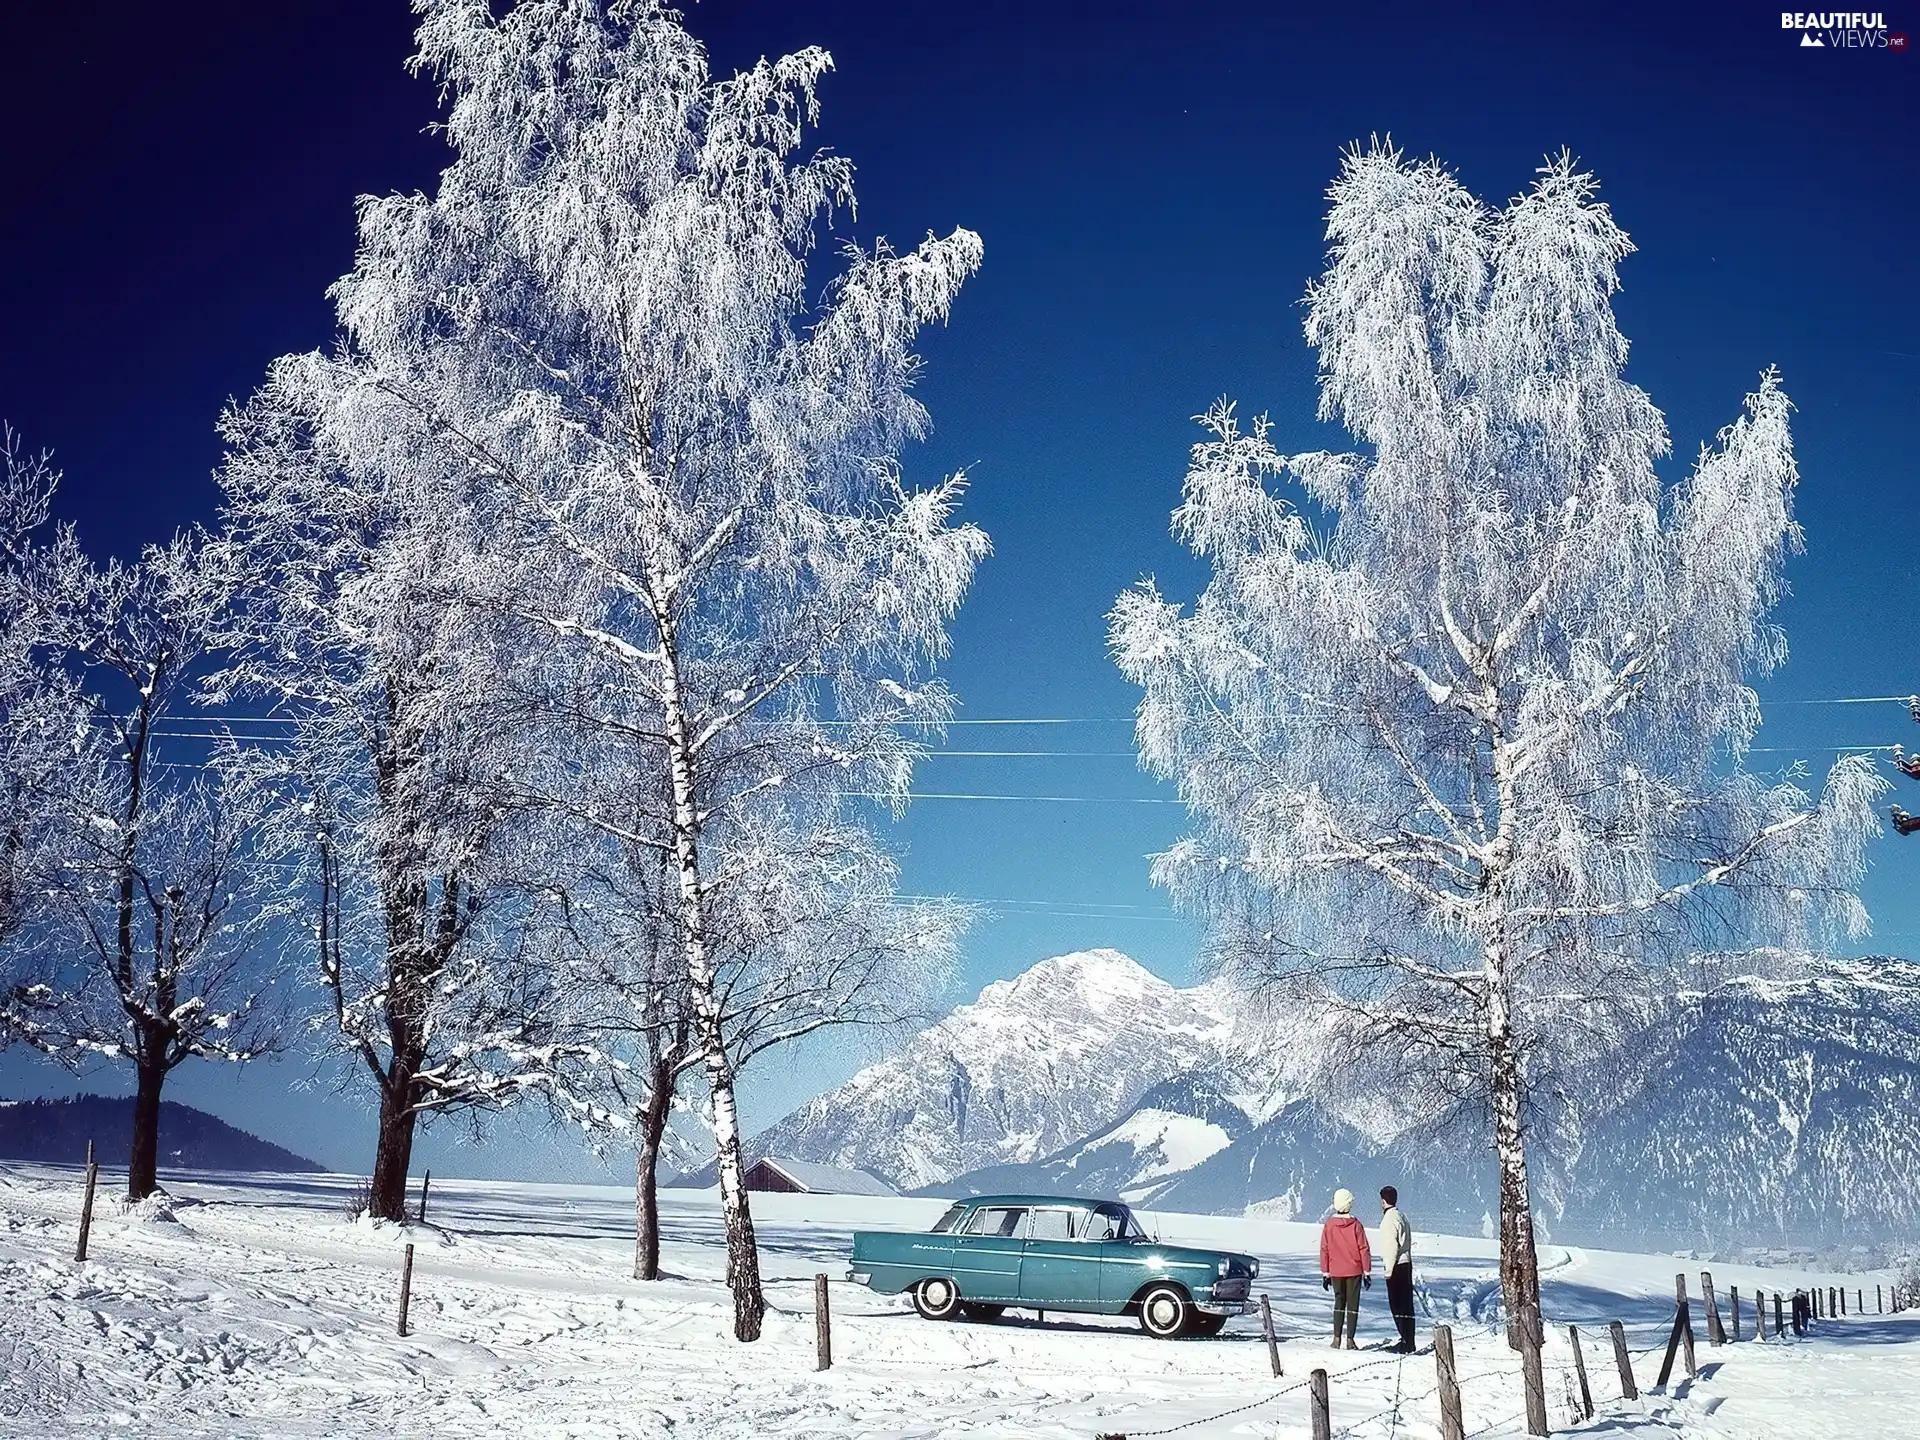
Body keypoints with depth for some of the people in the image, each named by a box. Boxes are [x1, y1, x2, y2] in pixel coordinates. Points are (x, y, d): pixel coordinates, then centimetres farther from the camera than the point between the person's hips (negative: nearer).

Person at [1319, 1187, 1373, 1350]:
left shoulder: (1329, 1225, -3)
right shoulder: (1356, 1225, -9)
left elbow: (1324, 1250, 1)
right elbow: (1364, 1249, -7)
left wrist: (1325, 1274, 9)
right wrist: (1367, 1273, 1)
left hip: (1335, 1272, 2)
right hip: (1354, 1271, -2)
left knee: (1339, 1302, 14)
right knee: (1352, 1304, 5)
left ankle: (1337, 1338, 6)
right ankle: (1350, 1340, 1)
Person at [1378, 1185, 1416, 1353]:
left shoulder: (1389, 1219, -14)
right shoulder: (1401, 1217, 15)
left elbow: (1391, 1247, -19)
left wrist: (1388, 1270, -15)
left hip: (1396, 1267, -9)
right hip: (1406, 1264, 9)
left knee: (1398, 1306, -7)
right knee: (1405, 1305, 12)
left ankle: (1407, 1343, -7)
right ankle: (1407, 1341, 16)